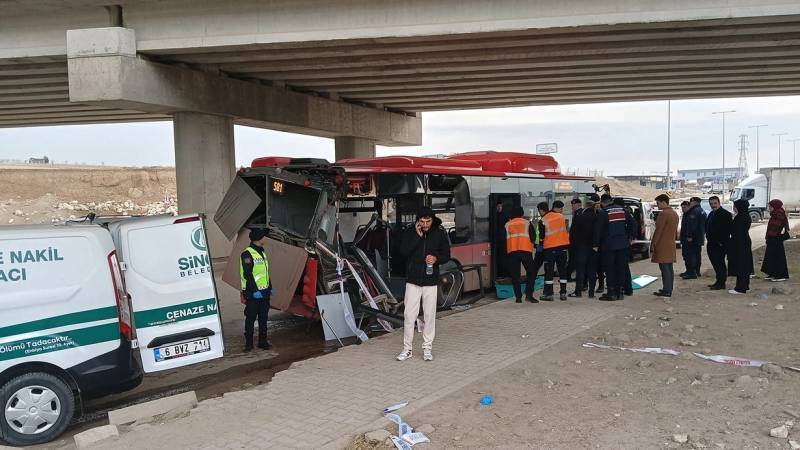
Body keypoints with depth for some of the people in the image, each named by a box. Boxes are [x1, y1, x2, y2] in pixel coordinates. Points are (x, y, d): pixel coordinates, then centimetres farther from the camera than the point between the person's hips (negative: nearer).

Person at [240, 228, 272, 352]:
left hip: (264, 292, 8)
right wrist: (255, 290, -21)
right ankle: (249, 343, 8)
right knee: (251, 318, 0)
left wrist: (270, 287, 19)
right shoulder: (247, 254, -14)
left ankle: (263, 341, 20)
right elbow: (247, 274, -18)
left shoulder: (262, 252, 14)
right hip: (253, 293, -8)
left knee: (263, 318, 12)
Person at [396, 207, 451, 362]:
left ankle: (427, 348, 19)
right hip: (413, 281, 0)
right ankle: (407, 349, 11)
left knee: (429, 315, 7)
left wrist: (436, 259, -16)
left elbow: (446, 255, 6)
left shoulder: (440, 233, 0)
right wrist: (418, 236, -17)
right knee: (409, 315, 1)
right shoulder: (410, 232, -1)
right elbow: (403, 252, -12)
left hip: (431, 281, 0)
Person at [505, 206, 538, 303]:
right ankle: (529, 294, -5)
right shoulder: (527, 223, 7)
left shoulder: (507, 225, 12)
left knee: (515, 275, 6)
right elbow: (533, 237, 2)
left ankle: (518, 297, 3)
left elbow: (504, 239, 11)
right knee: (531, 273, 6)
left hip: (512, 251, 2)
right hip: (526, 250, -2)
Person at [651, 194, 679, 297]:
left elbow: (658, 231, -16)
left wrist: (652, 247, -14)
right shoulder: (674, 213, 15)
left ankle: (666, 290, -6)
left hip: (662, 247, -9)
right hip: (671, 246, 9)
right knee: (669, 268, 12)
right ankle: (669, 289, 17)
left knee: (664, 268, -7)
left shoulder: (663, 213, -15)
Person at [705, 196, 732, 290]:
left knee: (719, 263, -7)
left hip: (720, 244, -9)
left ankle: (721, 283, -3)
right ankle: (719, 281, 22)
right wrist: (708, 239, 15)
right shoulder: (711, 214, 17)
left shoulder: (725, 214, -11)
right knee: (715, 263, 13)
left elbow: (727, 229, -18)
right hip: (711, 244, 9)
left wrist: (722, 242, -20)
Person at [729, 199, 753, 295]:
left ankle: (740, 288, -2)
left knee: (740, 265, -6)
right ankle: (745, 286, 23)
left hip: (740, 243, -10)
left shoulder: (739, 217, -19)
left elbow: (737, 232, -21)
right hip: (746, 242, 10)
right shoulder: (746, 216, 11)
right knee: (745, 264, 15)